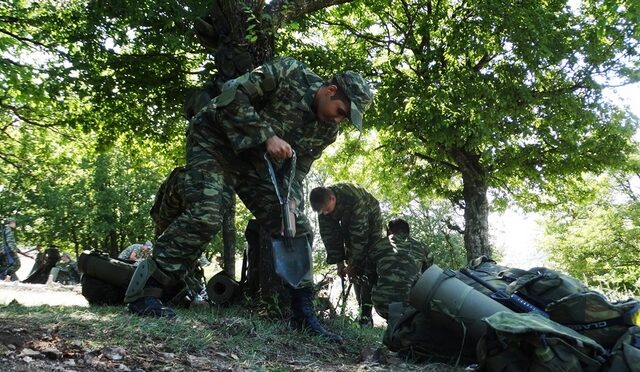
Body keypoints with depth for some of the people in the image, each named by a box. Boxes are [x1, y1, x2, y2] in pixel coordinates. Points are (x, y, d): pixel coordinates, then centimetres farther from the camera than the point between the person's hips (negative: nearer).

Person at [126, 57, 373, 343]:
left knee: (297, 229, -2)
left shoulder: (327, 131, -2)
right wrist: (267, 136, -30)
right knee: (206, 213, -27)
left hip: (255, 160, 7)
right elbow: (231, 97, -24)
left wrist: (291, 202, -17)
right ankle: (142, 292, -17)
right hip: (215, 139, -6)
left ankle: (303, 314, 6)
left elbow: (296, 169, 2)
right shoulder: (288, 72, -20)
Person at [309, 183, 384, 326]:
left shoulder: (354, 199, -41)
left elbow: (359, 234, -35)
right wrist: (339, 262, -16)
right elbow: (329, 235, -15)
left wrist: (353, 264, -30)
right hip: (348, 221, 5)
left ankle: (366, 313, -17)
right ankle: (363, 308, 2)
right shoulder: (323, 204, -22)